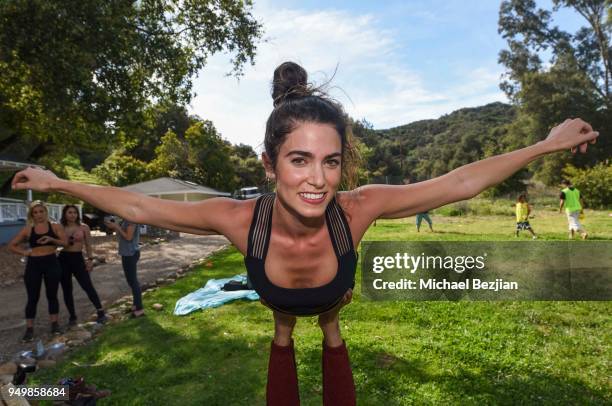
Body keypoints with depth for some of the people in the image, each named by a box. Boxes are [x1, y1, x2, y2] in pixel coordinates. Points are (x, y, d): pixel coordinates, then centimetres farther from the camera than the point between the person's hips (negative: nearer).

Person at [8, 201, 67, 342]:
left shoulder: (55, 227, 0)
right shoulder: (27, 229, 1)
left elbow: (64, 242, -8)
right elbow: (11, 245, 7)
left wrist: (51, 239, -24)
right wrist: (24, 252, -6)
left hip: (51, 263, 0)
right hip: (33, 265, 0)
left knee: (52, 295, 9)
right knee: (33, 298, 3)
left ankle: (54, 324, 20)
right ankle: (29, 329, 12)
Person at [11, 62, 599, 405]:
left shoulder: (358, 209, -42)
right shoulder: (239, 219, -41)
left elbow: (459, 183, -31)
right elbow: (138, 207, -27)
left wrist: (546, 145, -24)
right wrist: (60, 184, -19)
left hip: (333, 291, 1)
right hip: (281, 297, 0)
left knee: (331, 324, 30)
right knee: (282, 328, 29)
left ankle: (330, 331, 62)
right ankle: (286, 332, 60)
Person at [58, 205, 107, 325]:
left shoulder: (84, 227, 1)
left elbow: (88, 245, 5)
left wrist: (90, 259, -1)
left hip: (78, 258, -2)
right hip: (63, 259, 2)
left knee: (88, 287, -7)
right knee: (67, 289, 7)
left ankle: (100, 312, -1)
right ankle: (72, 316, 20)